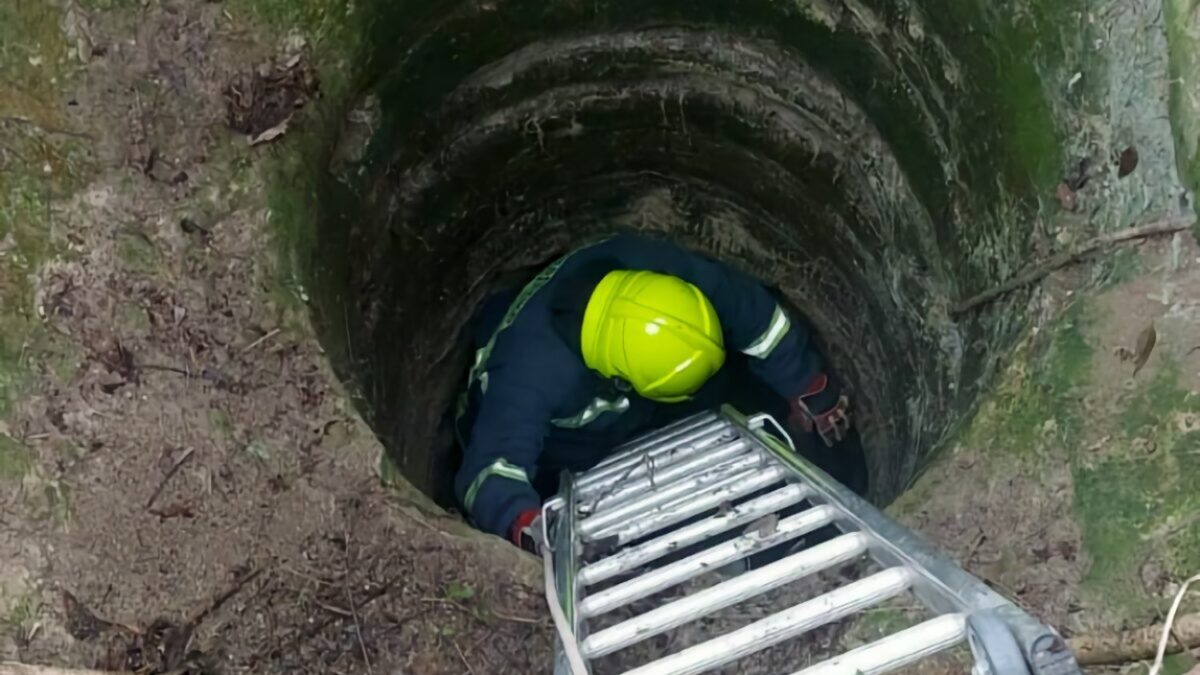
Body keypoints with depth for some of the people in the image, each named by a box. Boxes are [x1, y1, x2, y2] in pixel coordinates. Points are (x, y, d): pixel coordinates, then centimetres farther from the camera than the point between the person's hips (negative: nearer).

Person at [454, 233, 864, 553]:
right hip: (559, 451, -4)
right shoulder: (529, 372, -45)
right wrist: (533, 530, -71)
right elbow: (492, 470, -50)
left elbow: (752, 311, -21)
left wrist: (810, 390, -14)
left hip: (631, 411, 5)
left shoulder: (649, 265, -33)